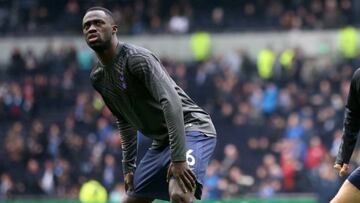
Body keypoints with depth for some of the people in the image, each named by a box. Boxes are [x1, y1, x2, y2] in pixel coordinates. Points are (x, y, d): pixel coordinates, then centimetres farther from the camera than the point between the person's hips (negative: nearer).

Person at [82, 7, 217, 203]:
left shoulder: (137, 58, -18)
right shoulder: (97, 77, 8)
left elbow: (172, 102, -28)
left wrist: (178, 159, -32)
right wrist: (128, 167, 18)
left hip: (191, 129, -9)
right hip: (161, 141, 9)